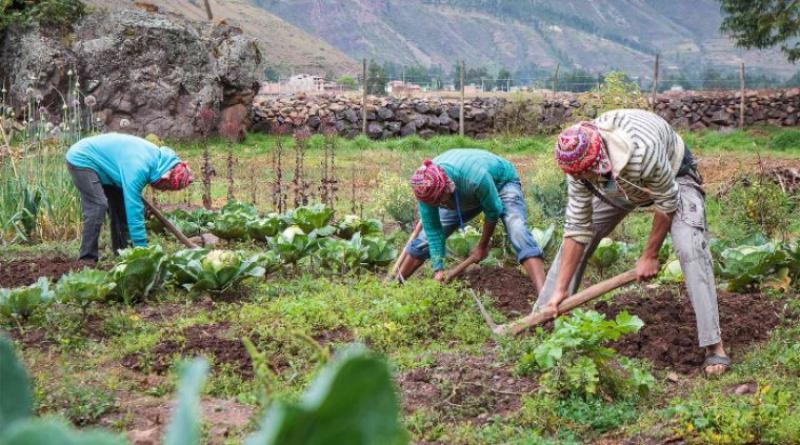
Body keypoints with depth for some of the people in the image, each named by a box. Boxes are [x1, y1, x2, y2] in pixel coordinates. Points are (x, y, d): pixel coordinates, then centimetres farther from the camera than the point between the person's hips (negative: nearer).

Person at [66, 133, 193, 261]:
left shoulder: (157, 155, -7)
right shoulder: (138, 168, -35)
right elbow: (134, 209, -34)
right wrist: (142, 248, -31)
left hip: (98, 159, 9)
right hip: (81, 160, -9)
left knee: (120, 204, 7)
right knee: (98, 206, -20)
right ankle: (87, 259, -18)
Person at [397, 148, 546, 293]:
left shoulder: (475, 177, -44)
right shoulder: (426, 188, -31)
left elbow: (493, 211, -25)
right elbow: (433, 230, -22)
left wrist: (483, 246, -11)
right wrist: (438, 269, -25)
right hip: (466, 197, 5)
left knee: (517, 232, -29)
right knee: (427, 236, 0)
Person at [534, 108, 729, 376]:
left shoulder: (643, 152, -46)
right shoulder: (579, 163, -29)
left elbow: (667, 202, -27)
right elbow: (578, 229, -21)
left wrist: (650, 256, -17)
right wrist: (560, 290, -21)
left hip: (672, 175, -5)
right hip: (621, 185, 5)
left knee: (691, 248, -26)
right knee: (572, 241, -3)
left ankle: (714, 346, -22)